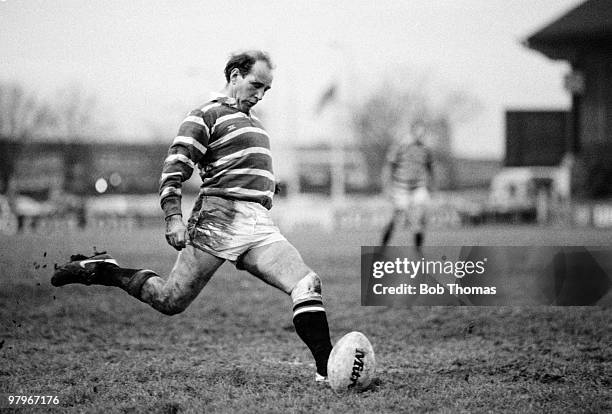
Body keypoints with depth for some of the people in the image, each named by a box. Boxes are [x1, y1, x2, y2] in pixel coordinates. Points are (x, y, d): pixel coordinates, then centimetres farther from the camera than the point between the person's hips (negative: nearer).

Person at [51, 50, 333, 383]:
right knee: (171, 302, -4)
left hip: (260, 227, 7)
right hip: (219, 219, -7)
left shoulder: (250, 121, 26)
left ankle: (326, 371, -17)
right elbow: (173, 168, -9)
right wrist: (173, 217, -21)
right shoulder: (206, 115, -1)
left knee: (307, 285, -13)